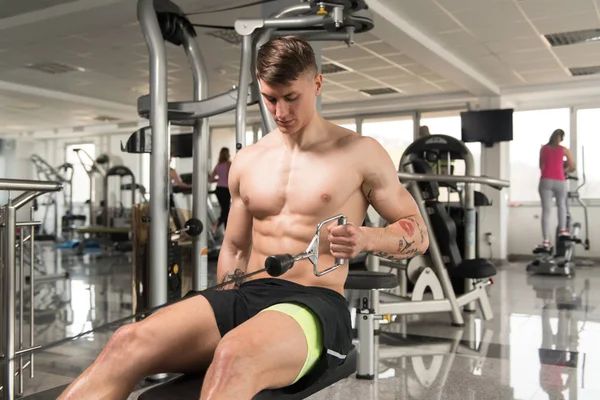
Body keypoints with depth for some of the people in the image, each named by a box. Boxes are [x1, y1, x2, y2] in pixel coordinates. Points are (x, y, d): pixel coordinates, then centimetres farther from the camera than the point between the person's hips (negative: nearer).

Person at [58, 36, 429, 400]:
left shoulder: (361, 153, 2)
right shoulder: (247, 161, 16)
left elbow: (419, 233, 6)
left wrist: (366, 238, -14)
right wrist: (213, 320, 16)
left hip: (317, 304, -4)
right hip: (247, 295, 5)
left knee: (235, 357, -40)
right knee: (130, 342, -23)